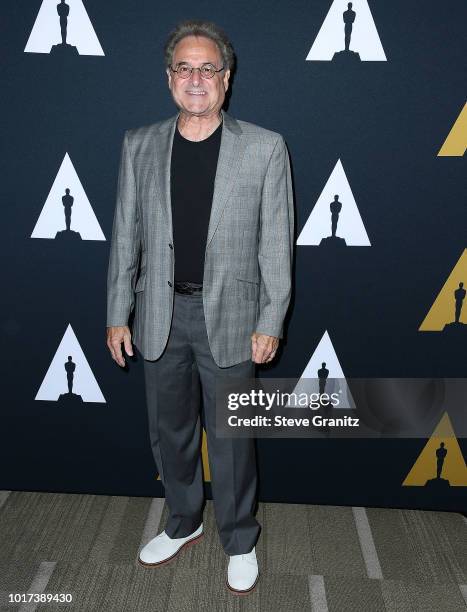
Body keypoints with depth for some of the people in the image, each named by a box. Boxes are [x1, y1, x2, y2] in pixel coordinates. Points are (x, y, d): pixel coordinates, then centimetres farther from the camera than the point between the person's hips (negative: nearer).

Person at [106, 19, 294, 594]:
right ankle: (183, 522, 41)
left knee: (231, 435, 9)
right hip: (159, 312, 3)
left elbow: (276, 243, -4)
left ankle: (239, 540, 31)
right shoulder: (139, 145, 2)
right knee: (169, 428, 17)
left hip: (229, 313, -3)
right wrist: (117, 315, 4)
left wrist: (270, 322, -7)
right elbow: (125, 236, 5)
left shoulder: (265, 148, -6)